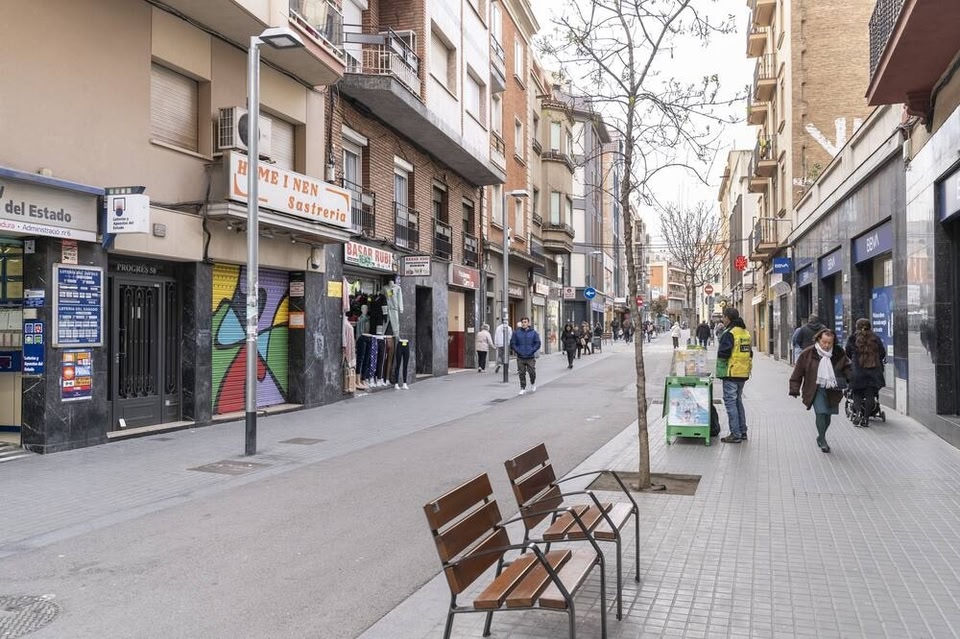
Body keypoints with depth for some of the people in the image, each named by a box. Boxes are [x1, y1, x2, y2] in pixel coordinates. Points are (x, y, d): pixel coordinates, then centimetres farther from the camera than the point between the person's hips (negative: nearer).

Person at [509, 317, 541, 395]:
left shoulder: (533, 332, 2)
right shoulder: (517, 333, 2)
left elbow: (537, 343, 2)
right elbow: (512, 344, 4)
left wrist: (532, 351, -8)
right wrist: (517, 351, -7)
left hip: (530, 357, -1)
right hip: (520, 358, 1)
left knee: (532, 372, -1)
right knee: (522, 374, 1)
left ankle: (533, 384, 28)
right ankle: (523, 389, 10)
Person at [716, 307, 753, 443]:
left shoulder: (729, 333, -16)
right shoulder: (746, 332, 12)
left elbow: (723, 354, -21)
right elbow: (750, 353, 17)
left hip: (731, 374, -9)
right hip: (743, 374, 9)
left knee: (730, 402, -3)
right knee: (738, 401, 18)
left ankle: (735, 434, -3)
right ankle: (742, 432, 23)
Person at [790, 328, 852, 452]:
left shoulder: (838, 353, 2)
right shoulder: (808, 353, -6)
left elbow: (847, 367, 15)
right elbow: (798, 371, -2)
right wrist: (795, 389, -4)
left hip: (833, 390, 3)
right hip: (817, 389, -3)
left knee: (827, 415, 11)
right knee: (820, 413, -14)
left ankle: (820, 437, 33)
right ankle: (823, 441, -4)